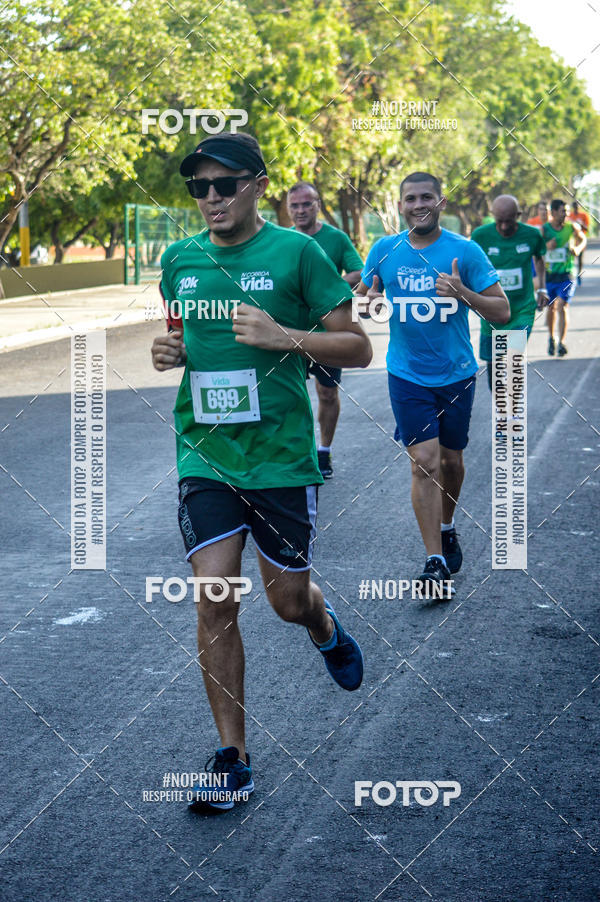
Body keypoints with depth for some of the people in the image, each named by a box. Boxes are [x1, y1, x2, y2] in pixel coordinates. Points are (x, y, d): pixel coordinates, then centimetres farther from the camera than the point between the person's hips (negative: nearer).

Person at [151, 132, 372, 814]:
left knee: (288, 599, 9)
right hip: (204, 452, 3)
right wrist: (167, 353, 0)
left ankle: (326, 630, 47)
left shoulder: (295, 252, -6)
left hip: (281, 454, -3)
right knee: (213, 601, -5)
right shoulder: (179, 260, 7)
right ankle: (232, 756, 6)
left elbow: (357, 348, -5)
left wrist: (285, 336, -21)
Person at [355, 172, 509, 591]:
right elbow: (362, 295, 13)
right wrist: (367, 301, -12)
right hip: (408, 375, 0)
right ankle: (436, 562, -7)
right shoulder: (384, 250, -1)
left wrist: (463, 293, -25)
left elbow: (502, 312, -7)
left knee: (451, 459, 14)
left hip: (457, 373, 0)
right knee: (424, 462, -10)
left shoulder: (465, 251, -7)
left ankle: (447, 529, 42)